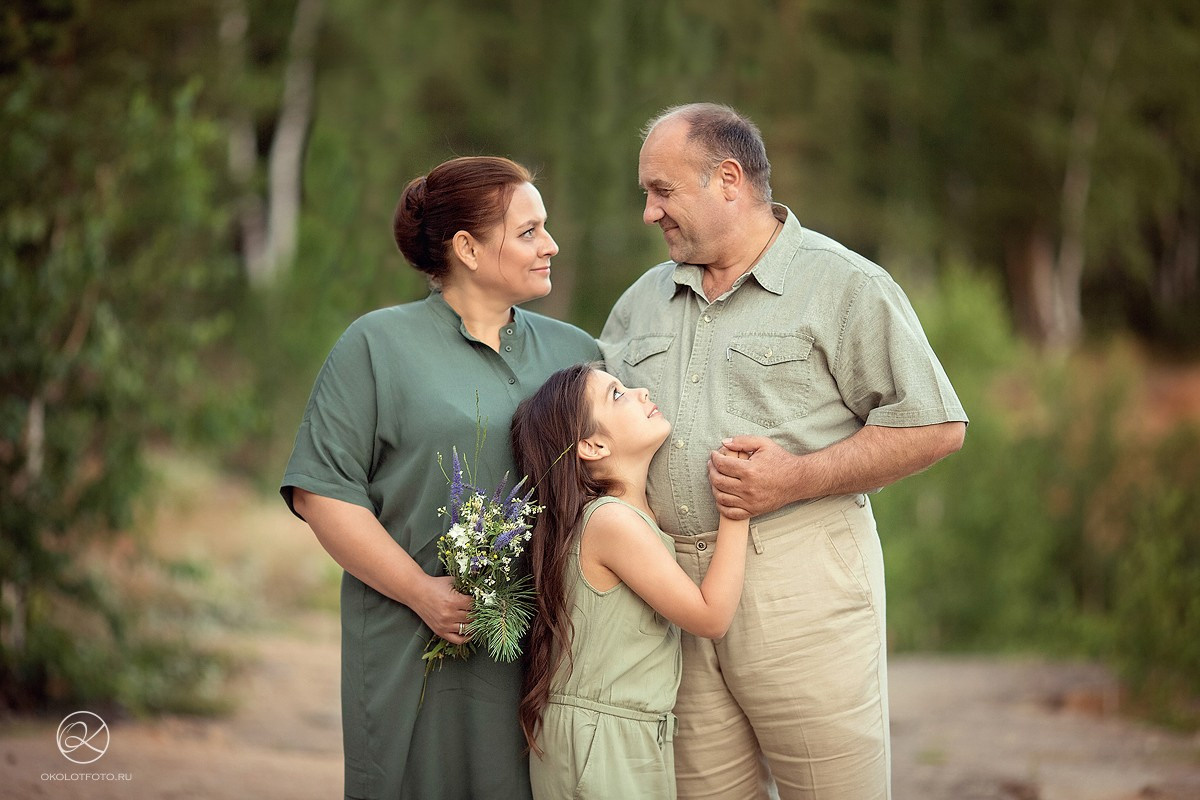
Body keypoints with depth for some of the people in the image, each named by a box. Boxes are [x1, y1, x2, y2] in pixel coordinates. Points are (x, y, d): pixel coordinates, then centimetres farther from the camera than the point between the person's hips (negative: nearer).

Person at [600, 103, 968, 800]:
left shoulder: (845, 286, -1)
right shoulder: (642, 302, 19)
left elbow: (935, 427, -7)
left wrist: (798, 478, -14)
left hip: (802, 588, -5)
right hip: (675, 596, 5)